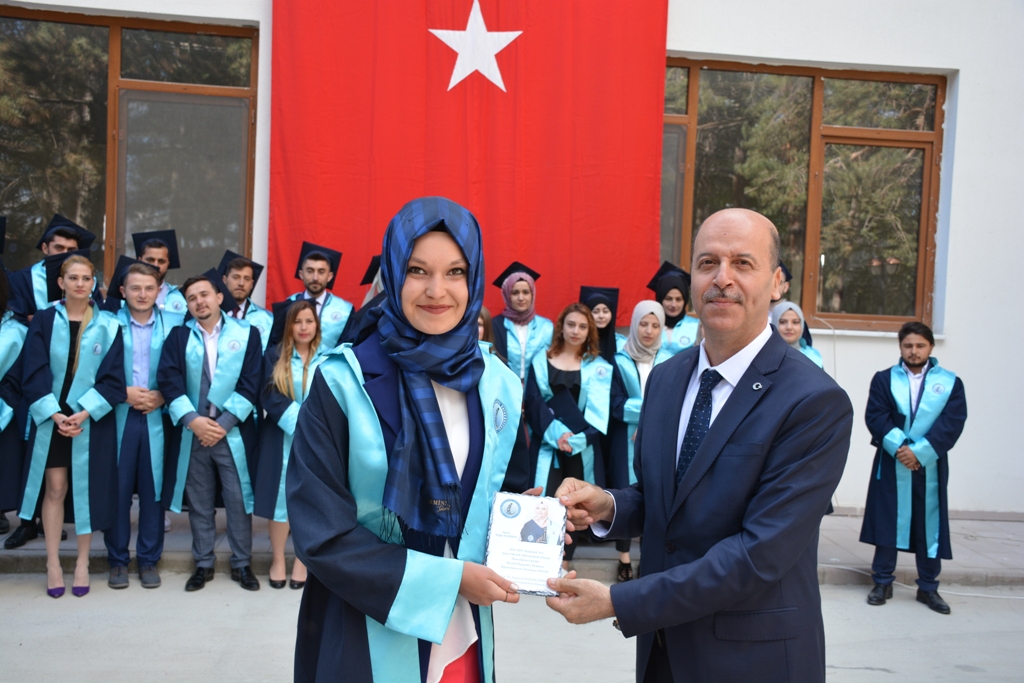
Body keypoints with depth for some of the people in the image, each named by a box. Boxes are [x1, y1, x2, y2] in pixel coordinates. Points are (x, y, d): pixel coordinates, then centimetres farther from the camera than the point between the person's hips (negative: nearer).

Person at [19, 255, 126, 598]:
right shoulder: (44, 321, 2)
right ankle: (53, 563, 14)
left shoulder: (108, 326, 0)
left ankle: (83, 562, 16)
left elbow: (113, 378, -5)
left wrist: (84, 413, -15)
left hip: (92, 421, 0)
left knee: (86, 489, 4)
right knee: (55, 488, 3)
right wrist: (55, 414, -14)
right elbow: (34, 373, -4)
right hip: (51, 418, 0)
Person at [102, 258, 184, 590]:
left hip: (157, 416, 0)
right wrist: (123, 393, -10)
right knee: (117, 488, 4)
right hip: (118, 416, 0)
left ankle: (149, 559, 19)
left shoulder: (173, 323, 2)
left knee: (153, 488, 5)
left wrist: (162, 396, -8)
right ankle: (117, 559, 19)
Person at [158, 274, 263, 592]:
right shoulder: (178, 336, 5)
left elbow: (251, 384, -5)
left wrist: (223, 423, -12)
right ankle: (203, 563, 24)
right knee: (199, 503, 10)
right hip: (191, 432, 2)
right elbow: (168, 380, -5)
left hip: (233, 432, -1)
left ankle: (241, 563, 17)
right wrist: (192, 420, -16)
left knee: (238, 500, 3)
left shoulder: (246, 334, 0)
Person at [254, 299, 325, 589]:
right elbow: (271, 397, -7)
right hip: (281, 440, 0)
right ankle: (278, 560, 19)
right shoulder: (275, 356, 3)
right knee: (280, 496, 5)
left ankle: (302, 561, 18)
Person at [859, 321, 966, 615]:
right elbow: (875, 416, -5)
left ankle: (928, 588, 18)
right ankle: (882, 582, 16)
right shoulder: (884, 379, 5)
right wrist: (899, 447, -19)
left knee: (930, 526, 6)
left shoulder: (950, 382, 4)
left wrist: (919, 452, -16)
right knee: (887, 523, 5)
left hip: (930, 467, 0)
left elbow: (952, 423, -7)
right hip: (891, 465, 0)